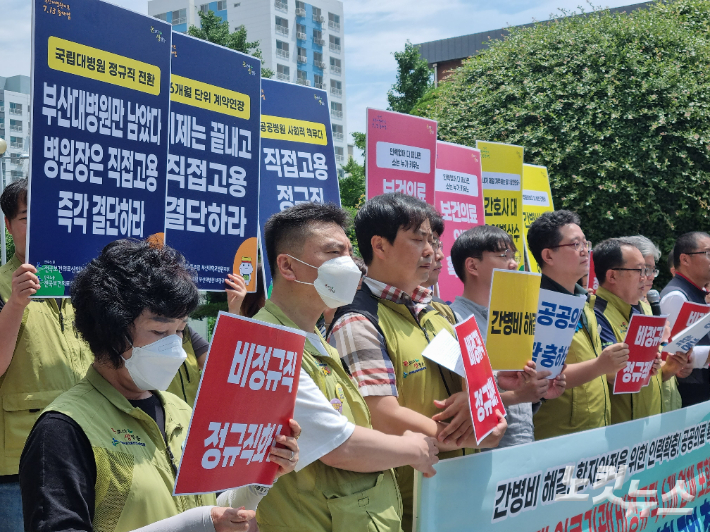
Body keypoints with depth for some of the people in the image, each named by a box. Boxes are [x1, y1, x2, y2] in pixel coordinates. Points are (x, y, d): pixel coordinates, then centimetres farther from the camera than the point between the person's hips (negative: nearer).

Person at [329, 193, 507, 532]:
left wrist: (472, 396, -9)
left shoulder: (436, 314, 11)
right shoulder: (358, 323, -16)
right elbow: (386, 419, -21)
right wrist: (472, 438, -13)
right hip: (399, 503, -7)